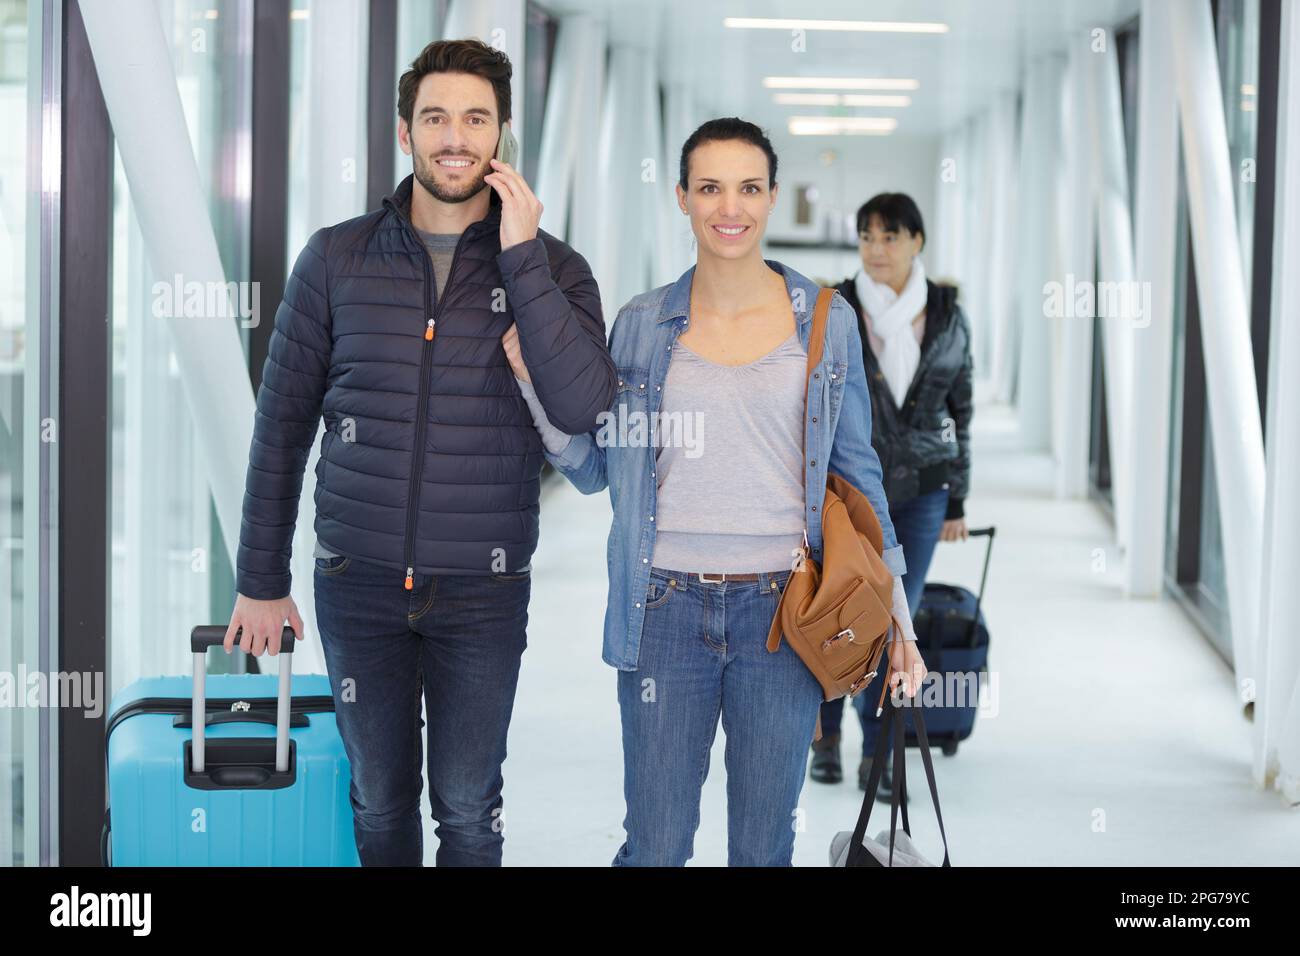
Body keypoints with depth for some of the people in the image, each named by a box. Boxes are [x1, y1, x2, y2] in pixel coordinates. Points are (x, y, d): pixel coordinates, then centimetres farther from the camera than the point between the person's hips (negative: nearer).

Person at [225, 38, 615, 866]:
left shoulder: (551, 269, -2)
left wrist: (520, 257, -19)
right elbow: (284, 421, 4)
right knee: (379, 804, 13)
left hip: (483, 589, -1)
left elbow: (581, 407, -19)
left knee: (469, 811, 9)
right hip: (360, 580, 1)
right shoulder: (336, 258, 0)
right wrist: (261, 579, 4)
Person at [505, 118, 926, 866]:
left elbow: (856, 470, 8)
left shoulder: (826, 322, 3)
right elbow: (593, 469, 10)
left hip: (782, 610, 0)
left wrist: (895, 611, 6)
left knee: (765, 847, 10)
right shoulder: (642, 325, 4)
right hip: (667, 609, 0)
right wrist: (537, 377, -4)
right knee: (655, 847, 4)